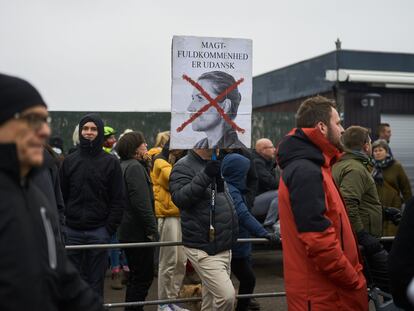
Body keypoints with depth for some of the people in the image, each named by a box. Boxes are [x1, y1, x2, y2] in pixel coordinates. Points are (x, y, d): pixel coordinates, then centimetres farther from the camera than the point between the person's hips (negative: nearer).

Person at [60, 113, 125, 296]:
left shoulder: (111, 162, 1)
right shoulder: (69, 161, 7)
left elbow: (118, 200, -2)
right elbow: (61, 195, 7)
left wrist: (110, 228, -9)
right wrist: (61, 224, -1)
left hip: (99, 231, -2)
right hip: (72, 231, 2)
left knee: (96, 280, 6)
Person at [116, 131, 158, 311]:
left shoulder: (123, 166, 15)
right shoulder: (135, 167, -15)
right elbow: (142, 203, -23)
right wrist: (152, 229, -18)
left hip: (127, 231, 10)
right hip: (138, 232, -10)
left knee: (136, 276, 19)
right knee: (143, 277, -2)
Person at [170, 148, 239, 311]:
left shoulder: (215, 165, 15)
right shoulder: (184, 166, -9)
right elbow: (179, 198, -25)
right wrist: (205, 175, -30)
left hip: (224, 247, 8)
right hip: (203, 248, -8)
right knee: (227, 295, -17)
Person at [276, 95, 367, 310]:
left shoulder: (310, 166, 13)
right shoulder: (306, 172, -19)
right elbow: (319, 241, -26)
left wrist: (354, 274, 13)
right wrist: (356, 283, -17)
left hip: (323, 290, 10)